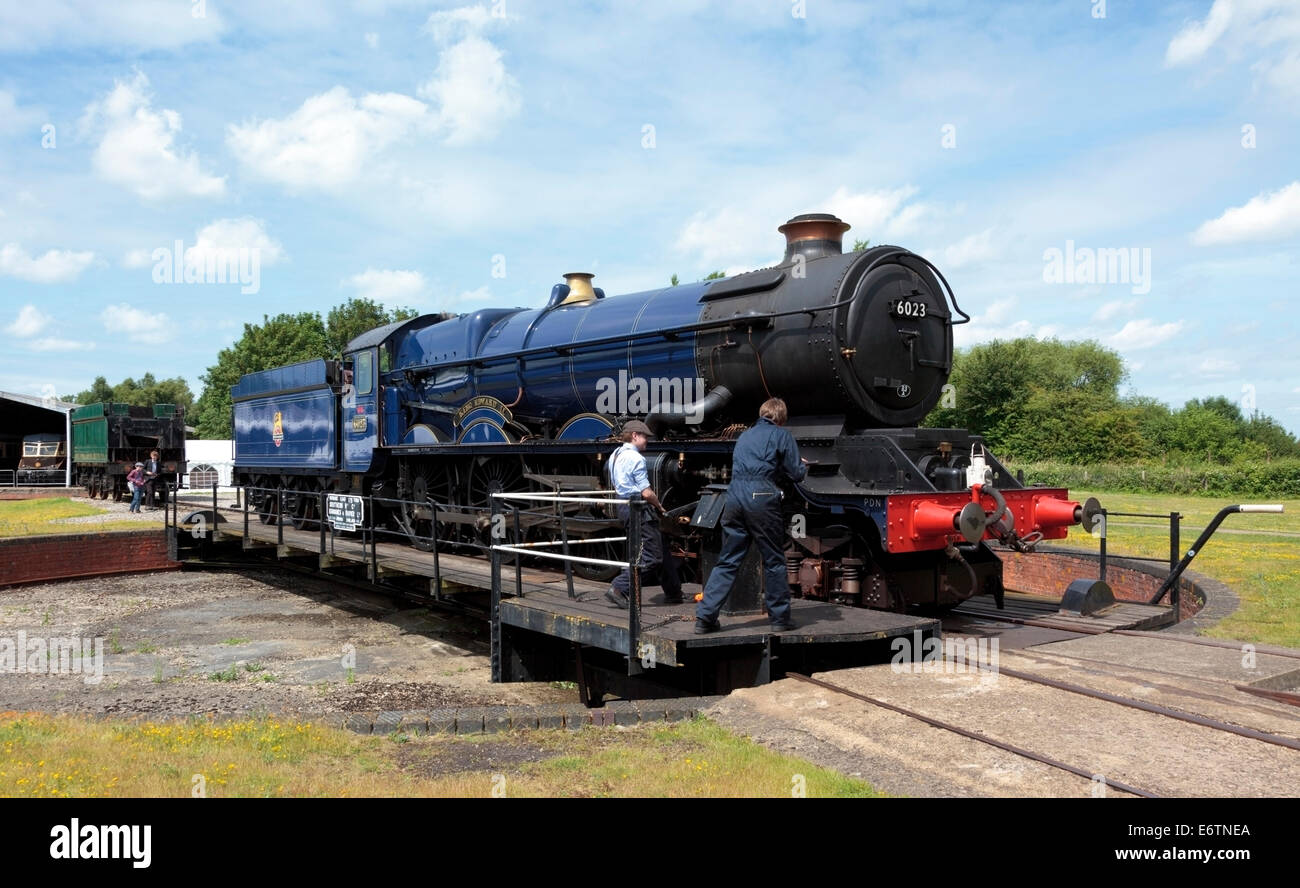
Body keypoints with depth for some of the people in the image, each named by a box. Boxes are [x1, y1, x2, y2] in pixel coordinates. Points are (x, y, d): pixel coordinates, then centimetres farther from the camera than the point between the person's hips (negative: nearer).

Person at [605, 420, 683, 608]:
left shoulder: (615, 455, 13)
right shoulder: (635, 458, -16)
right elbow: (646, 493, -20)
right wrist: (659, 505, -1)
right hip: (639, 509, -10)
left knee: (662, 551, 17)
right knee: (650, 557, -7)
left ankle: (673, 594, 23)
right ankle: (619, 589, -11)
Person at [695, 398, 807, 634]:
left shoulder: (745, 435, 24)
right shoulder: (782, 436, 7)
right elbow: (796, 474, 5)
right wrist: (803, 465, 27)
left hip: (735, 496, 5)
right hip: (762, 497, -5)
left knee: (727, 561, 8)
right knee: (774, 561, 8)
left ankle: (705, 617, 4)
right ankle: (780, 618, 16)